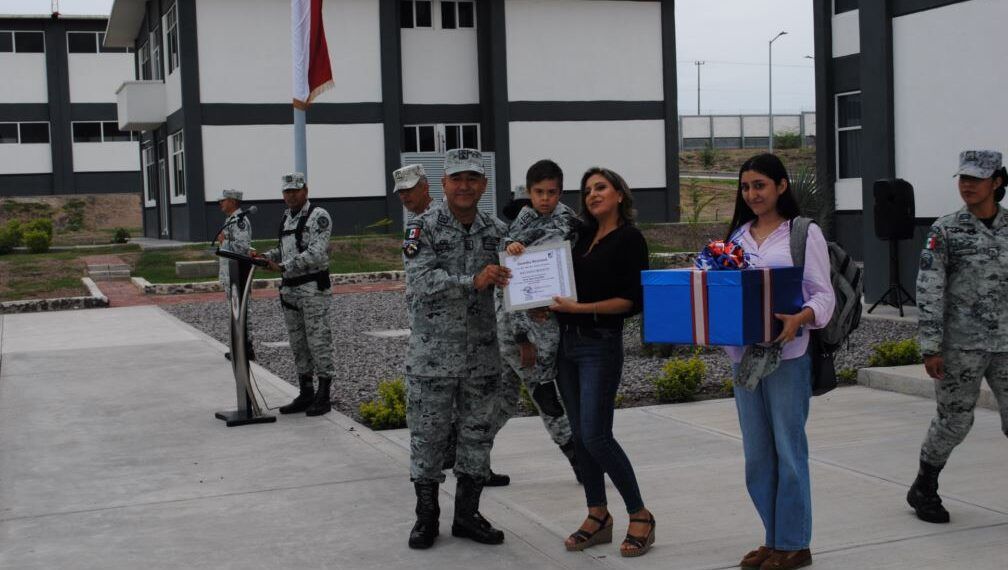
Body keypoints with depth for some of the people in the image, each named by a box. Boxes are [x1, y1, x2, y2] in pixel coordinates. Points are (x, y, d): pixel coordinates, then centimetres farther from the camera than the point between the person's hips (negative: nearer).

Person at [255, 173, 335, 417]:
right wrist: (266, 256, 3)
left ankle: (323, 396, 1)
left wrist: (283, 267, -22)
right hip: (289, 289, 8)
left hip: (314, 288, -8)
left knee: (318, 342, -5)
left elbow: (316, 254, -19)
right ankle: (305, 394, 18)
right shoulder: (286, 218, 17)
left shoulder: (319, 216, -8)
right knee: (298, 344, 11)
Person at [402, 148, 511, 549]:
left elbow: (513, 283, 12)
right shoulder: (423, 227, -9)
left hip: (482, 353, 4)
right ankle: (426, 517, 20)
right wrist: (473, 281, -31)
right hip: (432, 354, -4)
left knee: (477, 434, 11)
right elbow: (420, 281, -20)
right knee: (428, 434, 5)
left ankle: (467, 515, 24)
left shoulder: (496, 230, 4)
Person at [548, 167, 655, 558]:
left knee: (596, 435, -11)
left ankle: (640, 515, 3)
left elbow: (632, 301, -12)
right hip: (567, 342, 7)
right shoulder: (583, 236, 13)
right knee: (579, 434, 8)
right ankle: (597, 517, 18)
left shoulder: (630, 239, -6)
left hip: (600, 345, -7)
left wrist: (581, 308, -19)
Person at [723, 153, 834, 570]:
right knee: (756, 453, 11)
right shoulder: (737, 235, 13)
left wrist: (800, 317, -26)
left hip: (787, 355, -5)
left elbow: (823, 294, -7)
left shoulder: (804, 233, -2)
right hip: (743, 354, 6)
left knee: (789, 450, 0)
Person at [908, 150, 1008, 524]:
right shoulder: (945, 230, -4)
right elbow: (929, 291, -8)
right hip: (961, 343, -3)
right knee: (954, 421, 6)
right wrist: (931, 347, -13)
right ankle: (923, 490, 26)